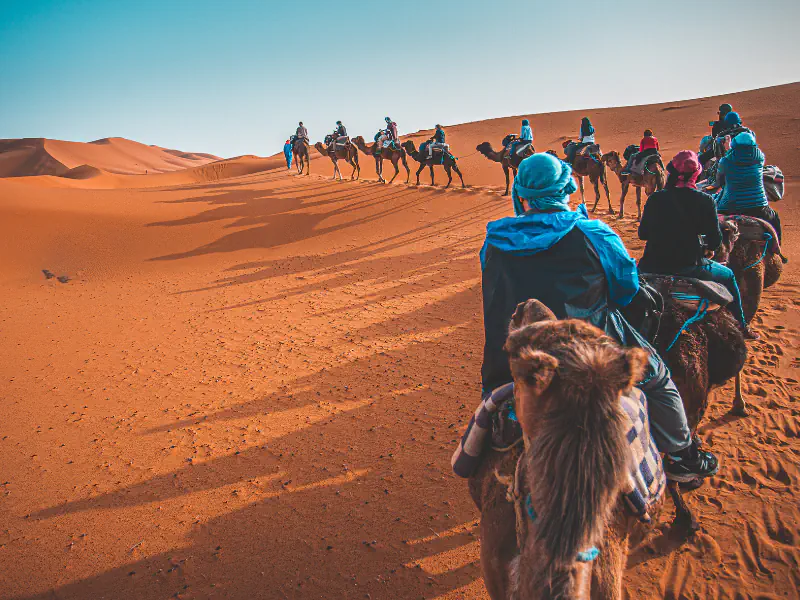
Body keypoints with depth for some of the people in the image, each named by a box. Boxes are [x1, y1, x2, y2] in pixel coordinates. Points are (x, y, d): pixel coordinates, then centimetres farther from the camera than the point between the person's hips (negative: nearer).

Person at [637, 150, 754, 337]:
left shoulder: (655, 198, -1)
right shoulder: (705, 201, -7)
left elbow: (642, 233, 6)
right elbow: (715, 242, -5)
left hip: (652, 266, 2)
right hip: (688, 267, -1)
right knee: (728, 275, 27)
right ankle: (741, 327, 37)